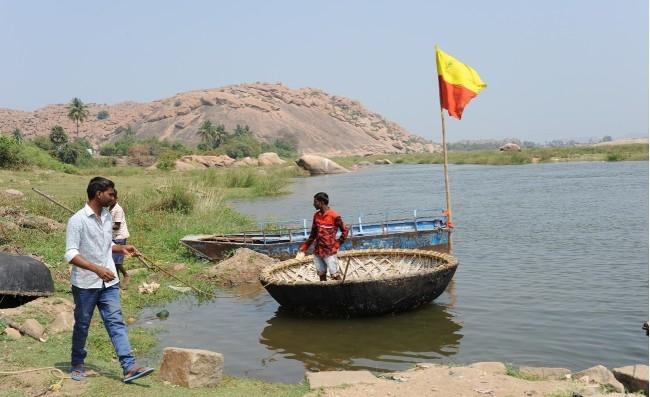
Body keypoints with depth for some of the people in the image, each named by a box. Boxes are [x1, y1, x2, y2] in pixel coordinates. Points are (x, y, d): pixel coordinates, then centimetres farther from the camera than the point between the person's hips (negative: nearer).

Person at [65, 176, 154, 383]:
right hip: (85, 283, -5)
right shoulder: (77, 220, -15)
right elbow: (71, 254, -19)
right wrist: (97, 269, -29)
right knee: (82, 325, 10)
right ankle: (77, 366, 29)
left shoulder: (107, 217, 8)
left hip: (109, 282, 5)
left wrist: (122, 248, 3)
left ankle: (129, 367, -10)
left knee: (116, 322, -3)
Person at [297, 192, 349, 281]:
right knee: (321, 276, 9)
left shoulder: (334, 216, -11)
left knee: (335, 276, -4)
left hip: (330, 252, -6)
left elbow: (344, 231, -3)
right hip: (317, 251, 6)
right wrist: (303, 249, 11)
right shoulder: (316, 216, 7)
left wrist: (336, 245, -8)